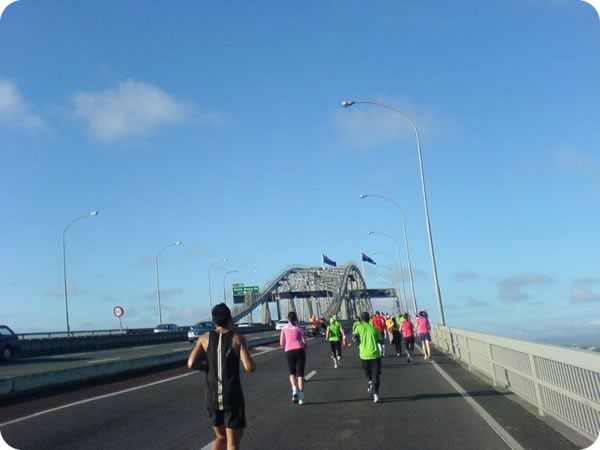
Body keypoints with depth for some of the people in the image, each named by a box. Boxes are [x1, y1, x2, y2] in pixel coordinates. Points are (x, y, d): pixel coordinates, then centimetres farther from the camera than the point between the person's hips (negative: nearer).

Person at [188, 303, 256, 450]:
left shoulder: (204, 338, 1)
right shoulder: (238, 339, -7)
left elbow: (191, 364, -9)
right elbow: (249, 367, -15)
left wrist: (209, 366, 10)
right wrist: (253, 364, 8)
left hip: (212, 397, 4)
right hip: (232, 397, -3)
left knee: (221, 437, 23)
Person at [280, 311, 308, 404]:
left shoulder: (284, 328, 12)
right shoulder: (298, 328, 8)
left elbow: (282, 343, 14)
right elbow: (304, 342, 3)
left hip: (289, 351, 1)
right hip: (299, 350, -1)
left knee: (292, 373, 18)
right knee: (300, 373, 4)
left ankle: (295, 390, -8)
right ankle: (301, 397, -2)